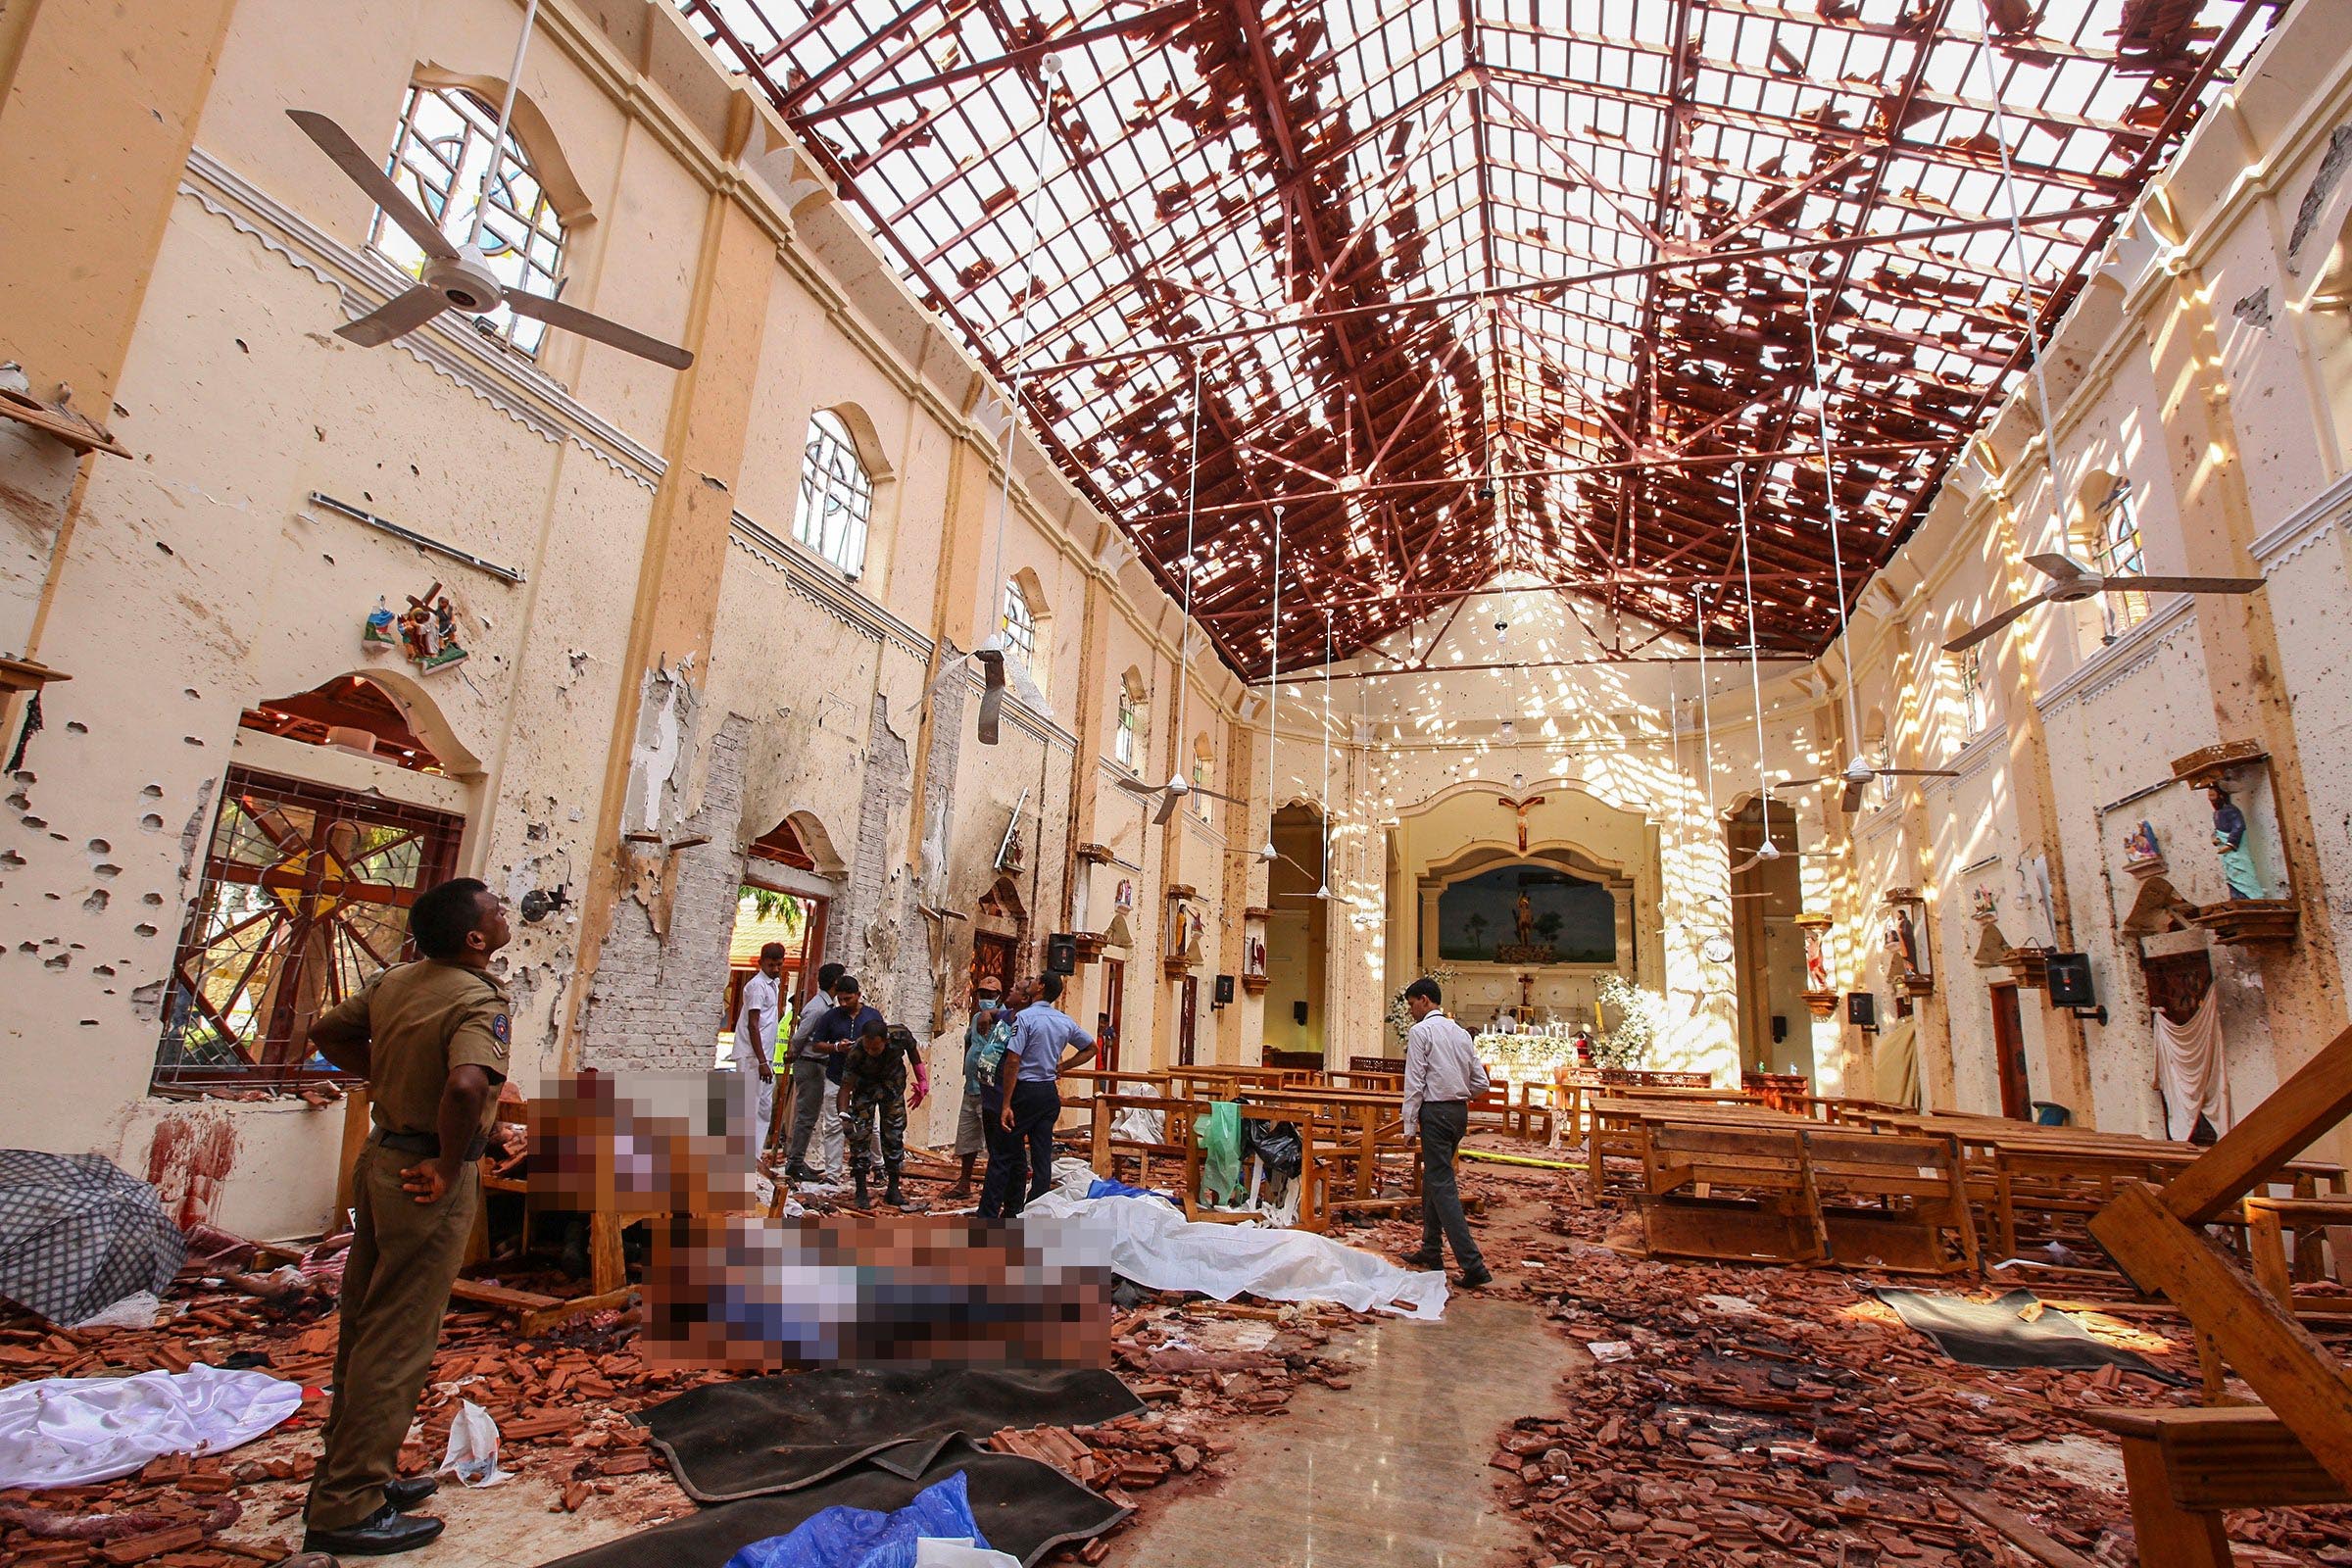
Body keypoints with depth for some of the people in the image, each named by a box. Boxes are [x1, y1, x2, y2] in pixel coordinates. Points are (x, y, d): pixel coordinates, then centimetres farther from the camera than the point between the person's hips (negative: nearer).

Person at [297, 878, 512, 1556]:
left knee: (364, 1328, 20)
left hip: (382, 1157, 9)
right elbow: (465, 1086, -39)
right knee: (398, 1343, 3)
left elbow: (326, 1032, 17)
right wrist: (448, 1169, -23)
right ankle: (347, 1509, 15)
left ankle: (351, 1473, 36)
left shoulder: (396, 980, 3)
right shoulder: (479, 1000, -23)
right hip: (428, 1176, -9)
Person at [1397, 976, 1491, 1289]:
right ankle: (1430, 1251, 27)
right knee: (1433, 1178, 19)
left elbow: (1414, 1082, -13)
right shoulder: (1461, 1033, 12)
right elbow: (1481, 1082, 11)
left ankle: (1473, 1264, -11)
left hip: (1435, 1111, -8)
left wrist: (1410, 1125, -10)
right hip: (1460, 1111, 8)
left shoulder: (1420, 1031, -9)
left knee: (1442, 1185, -6)